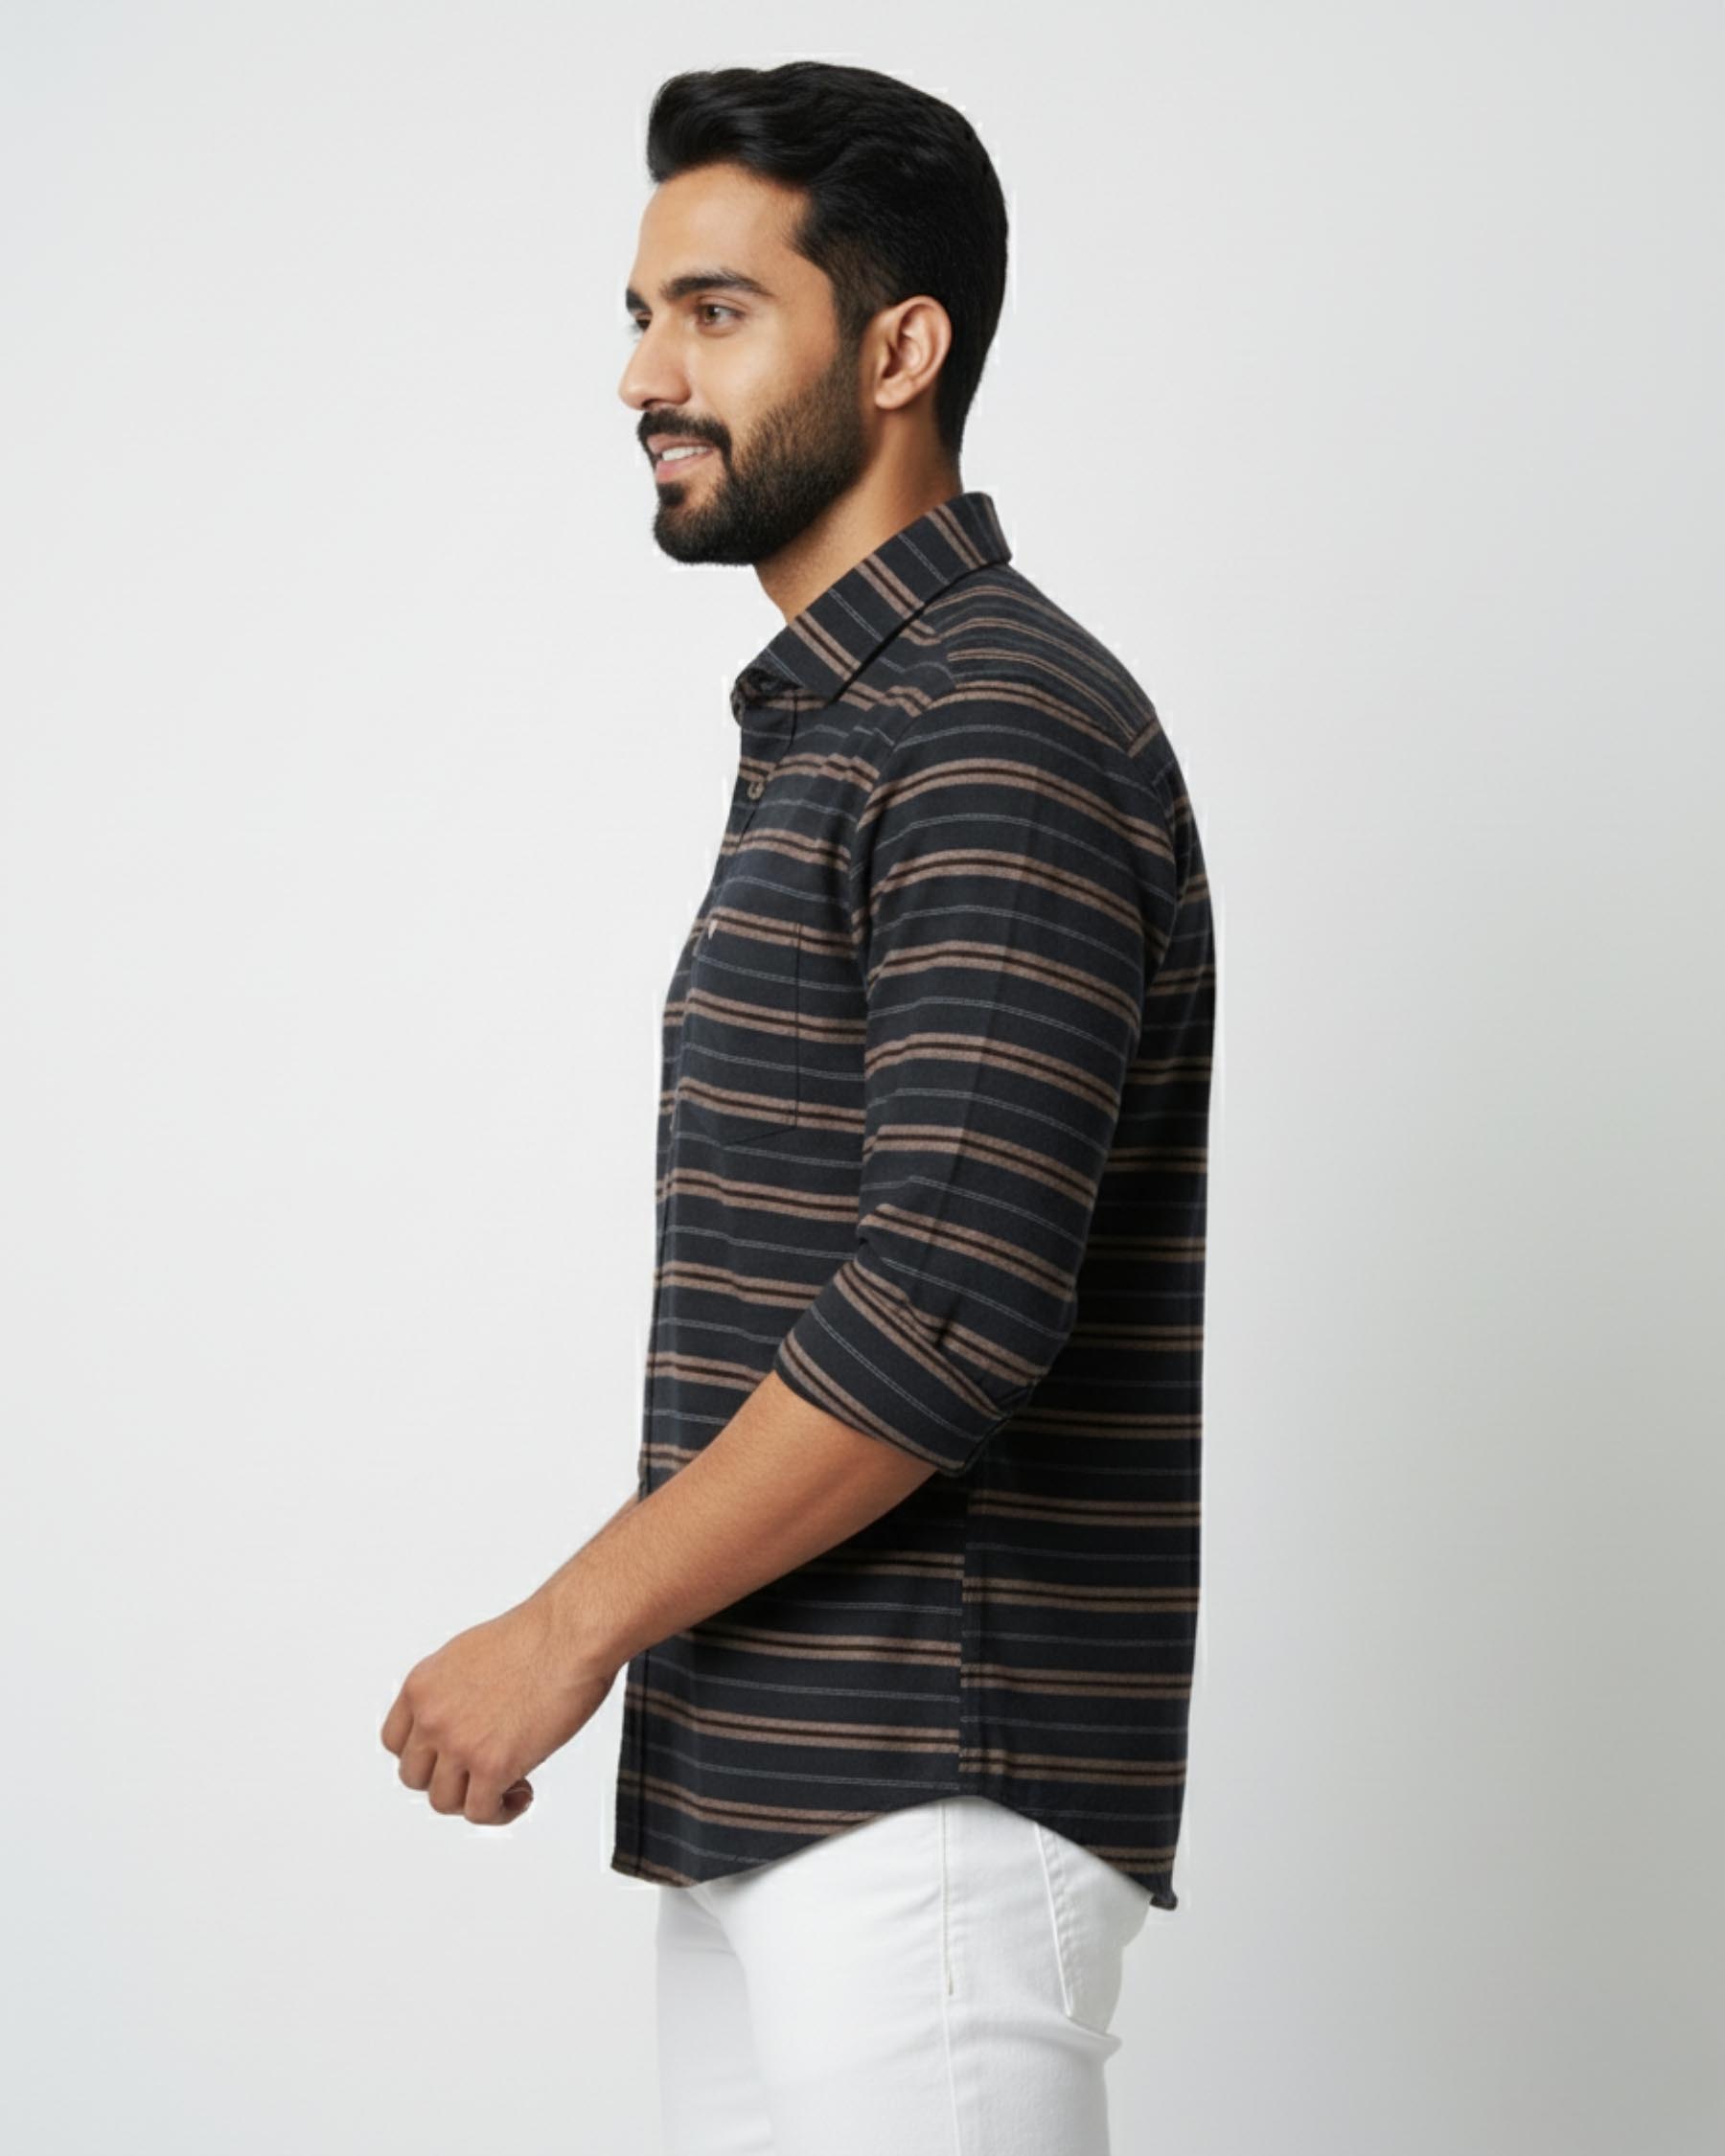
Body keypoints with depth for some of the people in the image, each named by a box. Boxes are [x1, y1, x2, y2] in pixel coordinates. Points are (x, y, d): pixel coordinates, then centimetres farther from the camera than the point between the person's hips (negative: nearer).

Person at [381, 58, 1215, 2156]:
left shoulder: (1005, 725, -14)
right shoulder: (826, 725, 17)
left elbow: (952, 1307, -23)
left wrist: (572, 1624, -17)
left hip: (924, 1805, -9)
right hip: (766, 1800, 9)